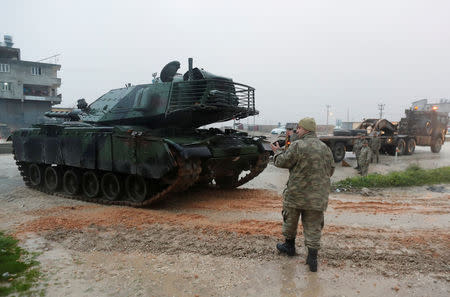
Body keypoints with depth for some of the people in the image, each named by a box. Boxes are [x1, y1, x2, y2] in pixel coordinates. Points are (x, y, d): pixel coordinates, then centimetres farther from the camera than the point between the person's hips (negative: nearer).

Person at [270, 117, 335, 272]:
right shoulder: (325, 148, 4)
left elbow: (282, 162, -9)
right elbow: (331, 170, 11)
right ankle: (312, 259, 9)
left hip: (296, 194, -4)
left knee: (290, 221, 19)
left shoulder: (297, 146, -14)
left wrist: (278, 152, 10)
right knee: (313, 228, 9)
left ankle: (289, 246, 36)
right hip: (317, 197, 4)